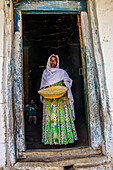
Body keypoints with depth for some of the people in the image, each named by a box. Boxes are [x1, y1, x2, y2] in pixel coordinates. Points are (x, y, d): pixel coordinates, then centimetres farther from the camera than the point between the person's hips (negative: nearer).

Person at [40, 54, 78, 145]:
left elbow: (69, 81, 15)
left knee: (62, 116, -8)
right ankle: (51, 138, -3)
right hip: (49, 99, 2)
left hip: (61, 98, -1)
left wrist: (65, 85, -6)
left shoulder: (61, 72, 10)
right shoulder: (45, 73, 17)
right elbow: (43, 86, 22)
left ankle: (64, 137, -4)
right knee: (50, 116, -5)